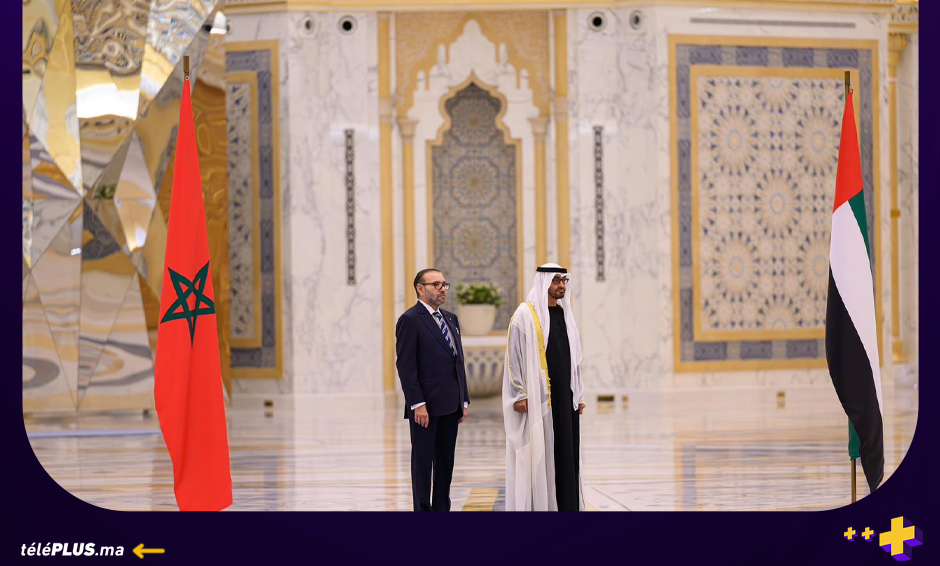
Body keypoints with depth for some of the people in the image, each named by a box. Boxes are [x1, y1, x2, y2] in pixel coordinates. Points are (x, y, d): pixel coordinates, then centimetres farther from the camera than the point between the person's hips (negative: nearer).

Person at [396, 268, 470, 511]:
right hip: (426, 406, -7)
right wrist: (417, 404, -18)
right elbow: (406, 365, -13)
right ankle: (423, 509, 4)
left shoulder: (451, 319, 16)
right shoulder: (410, 320, -8)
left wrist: (464, 400, 13)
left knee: (446, 462, 10)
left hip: (450, 405, 7)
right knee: (423, 462, 0)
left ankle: (442, 508, 16)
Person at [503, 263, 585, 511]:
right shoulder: (526, 314, -5)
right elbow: (514, 355, -8)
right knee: (538, 453, -3)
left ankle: (566, 505, 10)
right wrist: (519, 395, -14)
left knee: (566, 452, 5)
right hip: (538, 397, -6)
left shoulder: (565, 314, 14)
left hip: (564, 396, 6)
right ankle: (538, 504, 2)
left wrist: (579, 395, 15)